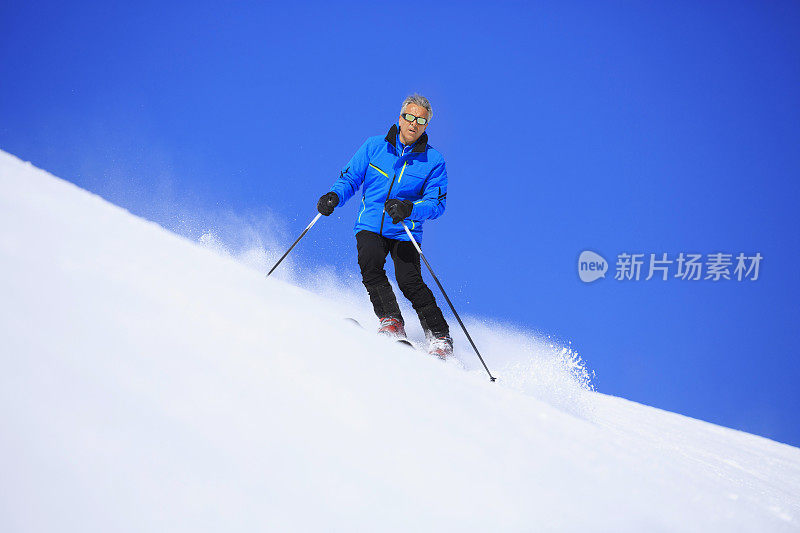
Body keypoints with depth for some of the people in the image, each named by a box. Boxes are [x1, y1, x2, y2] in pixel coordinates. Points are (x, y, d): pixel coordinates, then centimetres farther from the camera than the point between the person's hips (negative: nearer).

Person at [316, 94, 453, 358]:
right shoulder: (374, 146, 4)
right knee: (370, 263, -27)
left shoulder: (433, 161, 0)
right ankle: (391, 321, -14)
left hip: (405, 233, -2)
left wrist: (410, 209, -25)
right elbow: (350, 178, 9)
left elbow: (436, 203, -6)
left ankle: (440, 338, -7)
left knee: (409, 281, -18)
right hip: (370, 226, 2)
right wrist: (335, 195, -13)